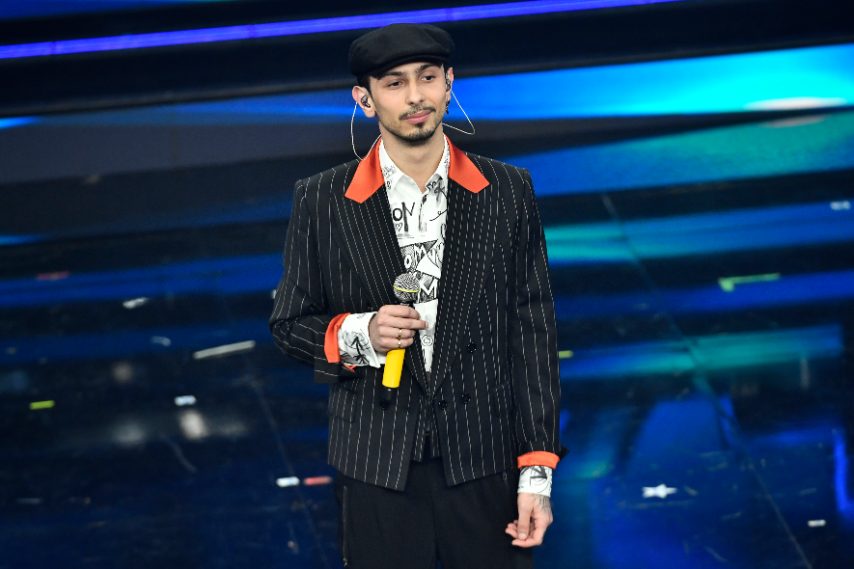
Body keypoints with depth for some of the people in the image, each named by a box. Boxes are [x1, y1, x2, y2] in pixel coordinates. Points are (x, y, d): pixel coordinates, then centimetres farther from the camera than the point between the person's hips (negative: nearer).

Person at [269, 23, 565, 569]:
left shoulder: (507, 191, 2)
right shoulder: (322, 201, 1)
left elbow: (533, 332, 2)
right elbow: (290, 323, 9)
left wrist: (537, 473, -3)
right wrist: (356, 334, -13)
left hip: (486, 462, 0)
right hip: (378, 467, 0)